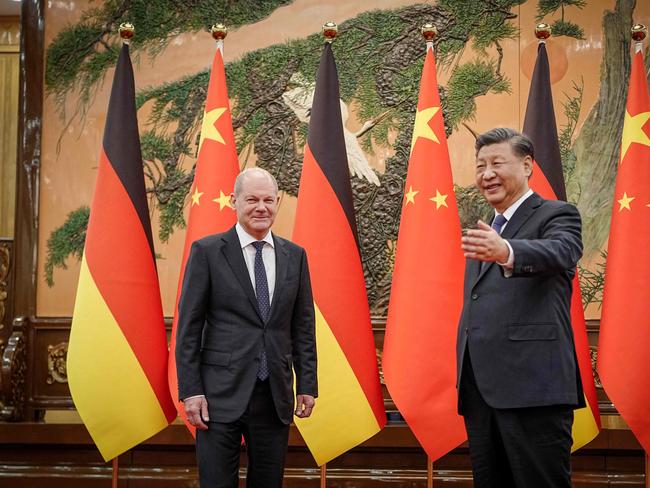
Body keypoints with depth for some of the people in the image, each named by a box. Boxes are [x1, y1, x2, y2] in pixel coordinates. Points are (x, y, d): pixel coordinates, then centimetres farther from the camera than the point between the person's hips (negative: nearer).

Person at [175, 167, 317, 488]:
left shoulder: (294, 256, 10)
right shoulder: (207, 251, -1)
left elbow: (303, 326, 12)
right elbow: (188, 326, -2)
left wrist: (307, 384, 6)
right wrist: (190, 390, -8)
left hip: (276, 397, 3)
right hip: (222, 394, -3)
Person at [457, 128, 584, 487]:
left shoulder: (556, 215, -1)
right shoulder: (485, 233, 22)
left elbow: (560, 253, -24)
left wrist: (505, 252, -45)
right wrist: (465, 384, 16)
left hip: (532, 387, -7)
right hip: (480, 390, 8)